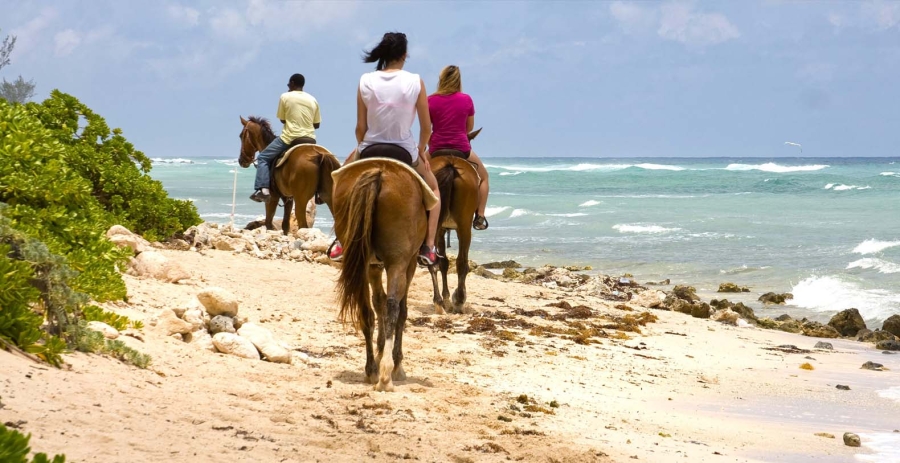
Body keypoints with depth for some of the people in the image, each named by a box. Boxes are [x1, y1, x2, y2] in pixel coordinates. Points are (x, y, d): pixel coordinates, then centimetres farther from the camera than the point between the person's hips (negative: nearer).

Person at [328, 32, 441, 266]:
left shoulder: (366, 82, -7)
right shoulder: (416, 82, -9)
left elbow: (360, 127, -3)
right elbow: (426, 127, -5)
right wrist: (421, 151, 13)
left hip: (370, 150, 1)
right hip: (406, 152, -1)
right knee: (433, 189, 27)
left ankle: (340, 241, 22)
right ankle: (429, 248, 14)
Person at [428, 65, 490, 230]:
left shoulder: (430, 101, -6)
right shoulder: (466, 100, -5)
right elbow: (470, 127, 6)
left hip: (437, 149, 0)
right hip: (462, 148, 0)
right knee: (483, 175, 26)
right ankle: (479, 217, 20)